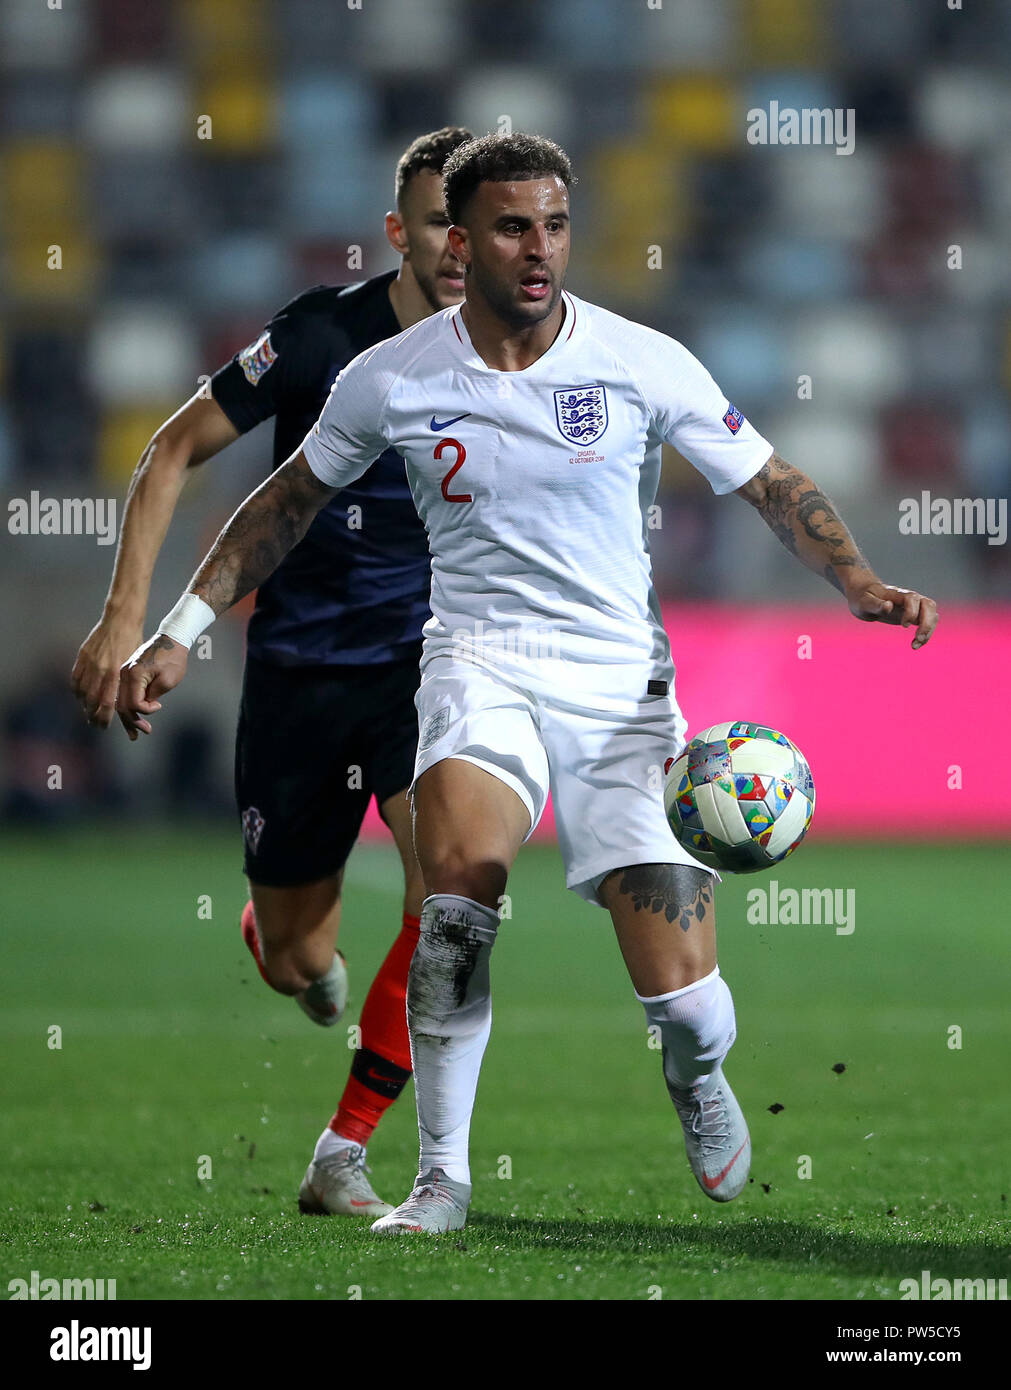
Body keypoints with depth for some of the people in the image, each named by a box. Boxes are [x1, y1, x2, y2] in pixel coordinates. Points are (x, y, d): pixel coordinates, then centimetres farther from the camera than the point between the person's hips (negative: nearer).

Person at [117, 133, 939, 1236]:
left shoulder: (644, 365, -4)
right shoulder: (392, 380, -1)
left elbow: (772, 486, 5)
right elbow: (290, 500, 15)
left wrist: (858, 582, -12)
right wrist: (182, 629, 12)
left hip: (622, 678, 0)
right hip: (480, 660, 0)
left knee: (683, 1001, -10)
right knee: (460, 873, -32)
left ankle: (697, 1076, 31)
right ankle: (441, 1177, -18)